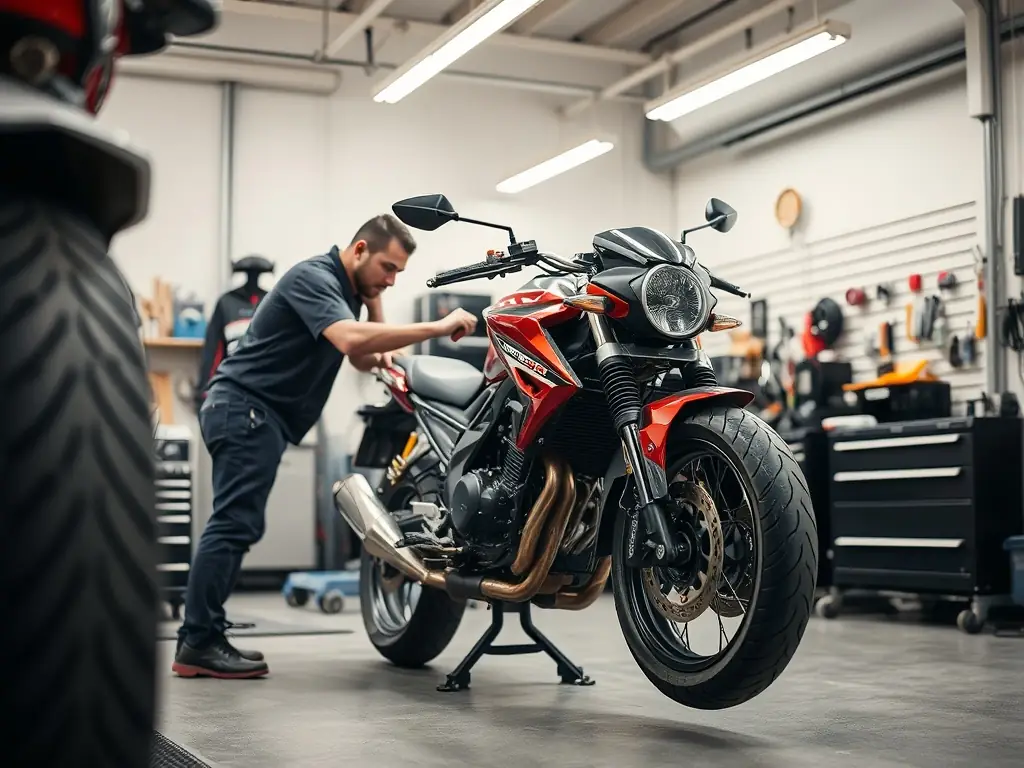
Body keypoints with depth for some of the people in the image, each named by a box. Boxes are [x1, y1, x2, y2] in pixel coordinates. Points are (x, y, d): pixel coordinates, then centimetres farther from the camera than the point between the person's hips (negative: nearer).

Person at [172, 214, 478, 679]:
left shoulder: (344, 288, 16)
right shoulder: (314, 278, -16)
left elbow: (364, 360, 16)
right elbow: (350, 340, -34)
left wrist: (374, 302, 5)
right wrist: (438, 327, -33)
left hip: (257, 414, 11)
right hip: (245, 407, -11)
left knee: (238, 526, 10)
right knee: (235, 523, -13)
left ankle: (199, 639, 14)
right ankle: (199, 643, -12)